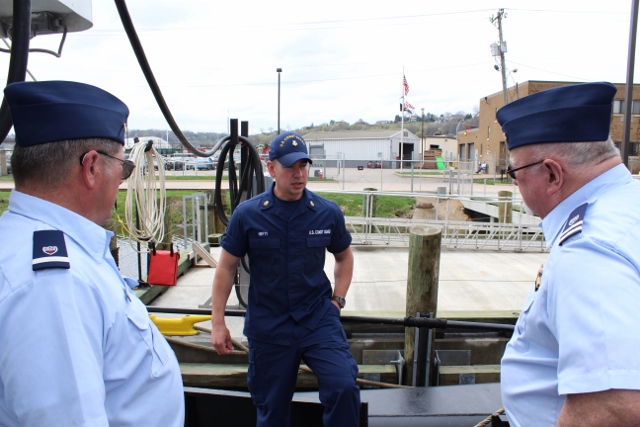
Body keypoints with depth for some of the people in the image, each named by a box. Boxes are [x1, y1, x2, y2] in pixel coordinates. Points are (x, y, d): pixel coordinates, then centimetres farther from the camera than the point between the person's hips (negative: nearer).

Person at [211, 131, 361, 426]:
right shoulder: (247, 214, -9)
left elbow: (344, 257, 13)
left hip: (319, 319, 0)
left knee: (344, 387, -17)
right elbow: (227, 266, 1)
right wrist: (218, 322, 0)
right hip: (268, 326, 0)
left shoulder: (328, 212, -5)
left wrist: (337, 300, 4)